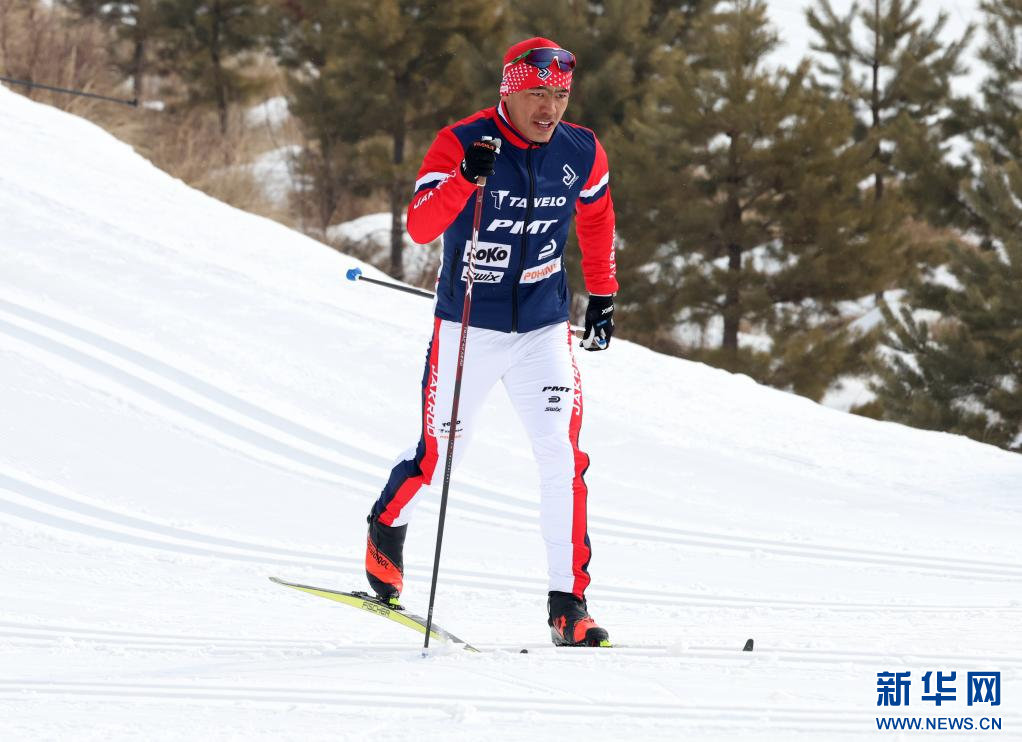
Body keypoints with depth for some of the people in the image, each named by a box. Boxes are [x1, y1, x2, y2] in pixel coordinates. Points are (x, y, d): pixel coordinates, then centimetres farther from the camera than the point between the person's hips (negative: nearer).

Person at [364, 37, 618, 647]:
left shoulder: (581, 154, -2)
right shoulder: (461, 144, -14)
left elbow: (596, 218, 19)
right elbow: (420, 227, -25)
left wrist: (603, 294, 20)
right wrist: (465, 180, -40)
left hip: (544, 330, 2)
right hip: (467, 327, -2)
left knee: (563, 457, -13)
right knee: (442, 452, 9)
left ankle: (568, 603, -10)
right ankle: (388, 529, 42)